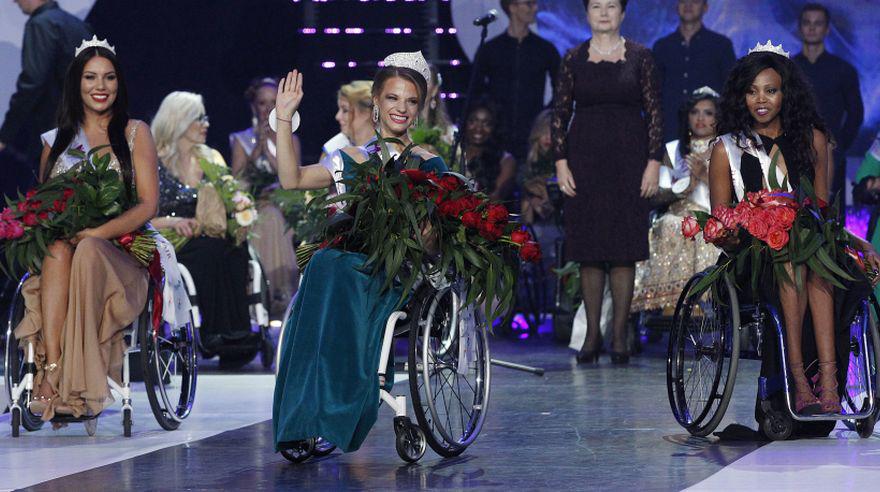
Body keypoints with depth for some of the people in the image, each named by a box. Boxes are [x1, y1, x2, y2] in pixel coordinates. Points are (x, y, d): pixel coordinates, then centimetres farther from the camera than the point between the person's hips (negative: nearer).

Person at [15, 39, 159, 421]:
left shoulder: (135, 133, 10)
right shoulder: (56, 141, 19)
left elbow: (148, 205, -1)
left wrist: (97, 232, -17)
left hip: (120, 252, -2)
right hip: (59, 261, 2)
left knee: (87, 251, -37)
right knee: (58, 248, -35)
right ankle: (53, 367, -49)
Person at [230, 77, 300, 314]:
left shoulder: (290, 140, 17)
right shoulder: (242, 140, 12)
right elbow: (237, 182, 0)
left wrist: (268, 150, -5)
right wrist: (257, 150, -7)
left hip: (283, 209, 1)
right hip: (253, 211, -1)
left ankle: (282, 294, -34)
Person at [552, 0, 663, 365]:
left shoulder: (640, 57, 3)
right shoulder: (573, 59, 5)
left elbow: (654, 112, 1)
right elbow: (560, 112, 5)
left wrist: (654, 162, -6)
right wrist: (560, 162, -3)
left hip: (628, 158, -1)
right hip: (585, 159, 1)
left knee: (624, 251, -1)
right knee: (588, 250, 2)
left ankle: (620, 335, 5)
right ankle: (592, 334, 10)